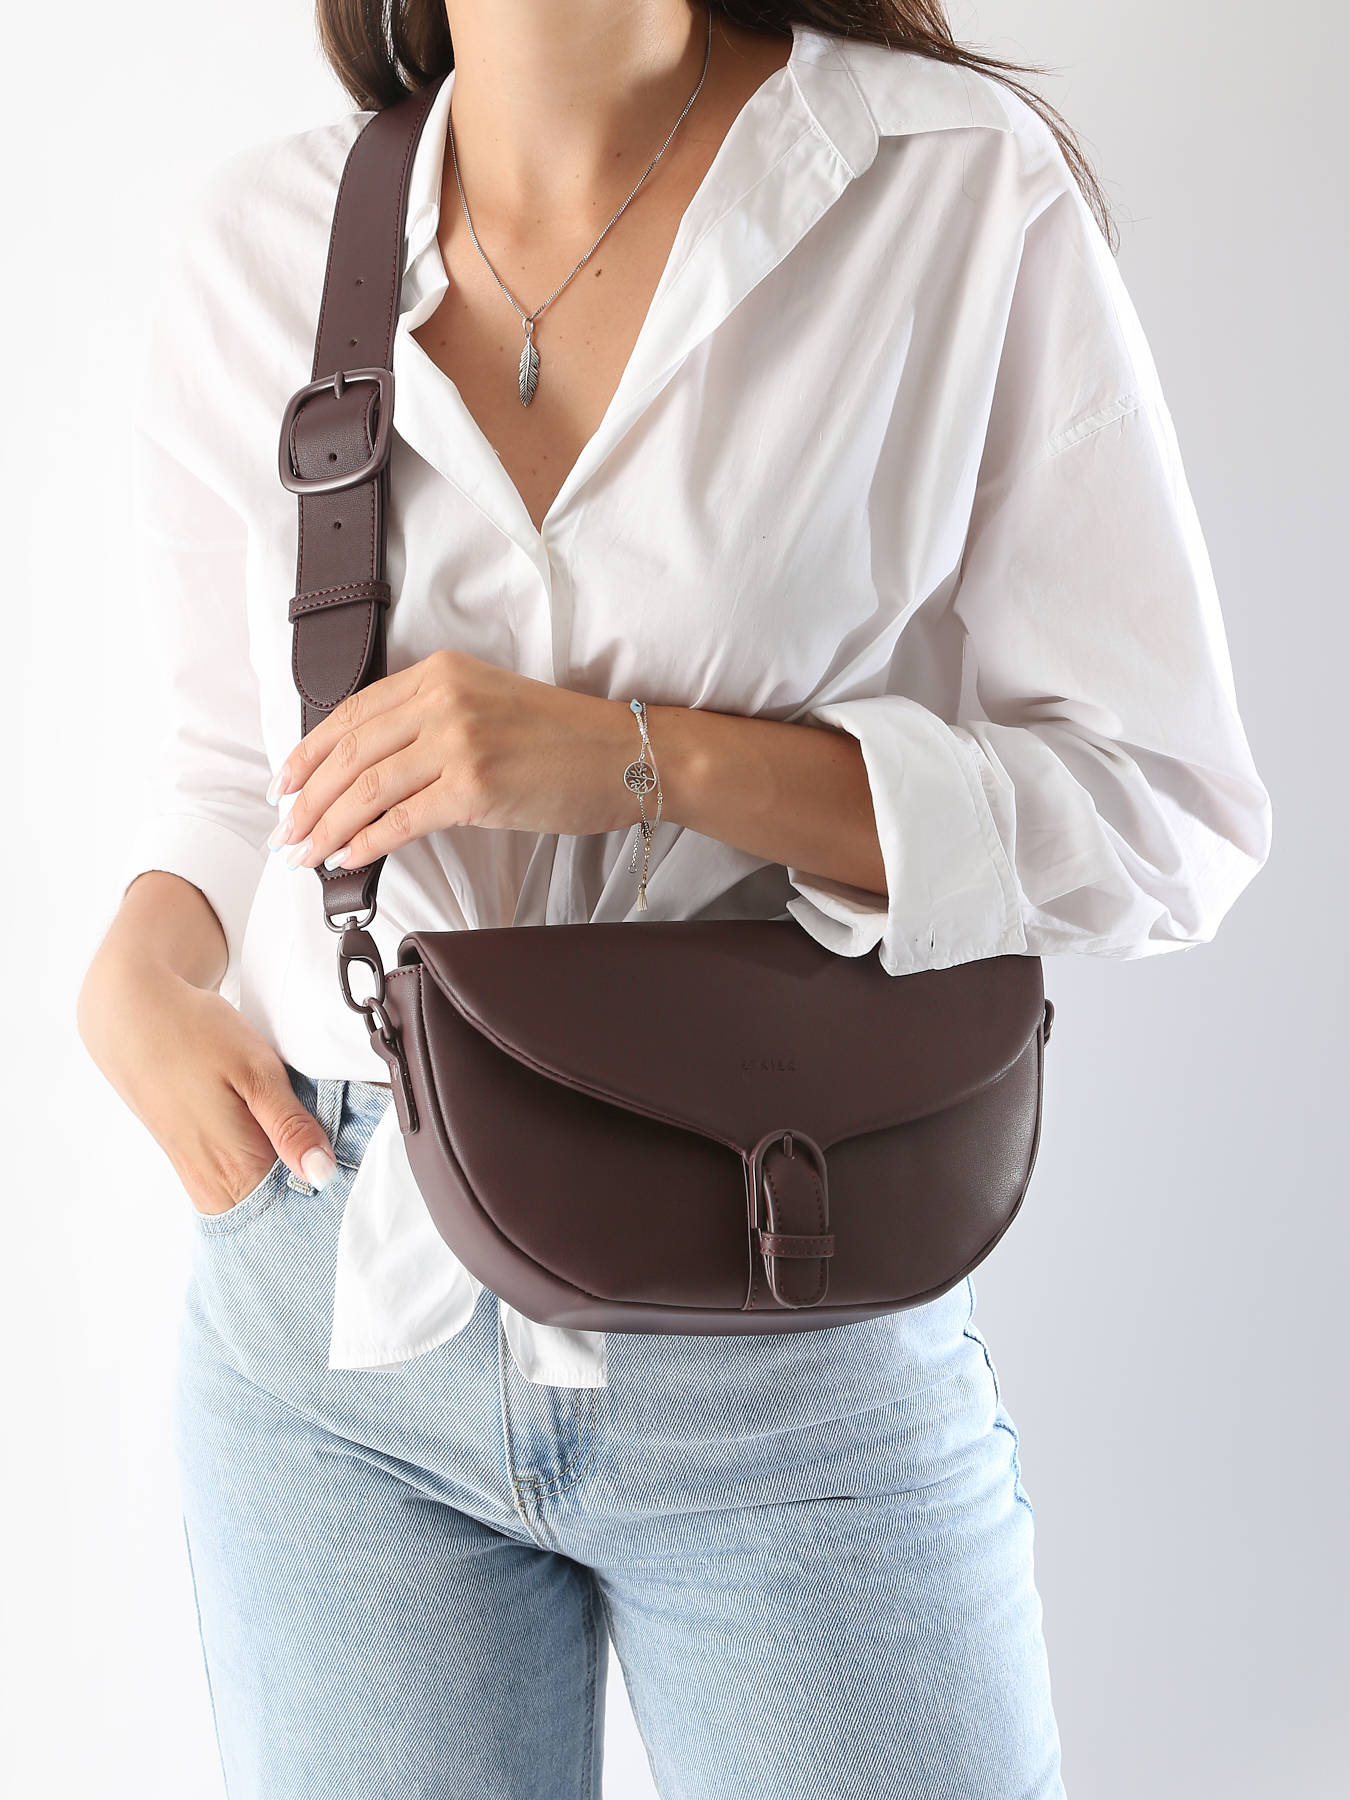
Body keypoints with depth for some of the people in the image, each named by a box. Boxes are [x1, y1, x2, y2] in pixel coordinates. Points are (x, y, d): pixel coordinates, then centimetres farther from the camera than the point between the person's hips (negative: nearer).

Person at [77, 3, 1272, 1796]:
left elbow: (1168, 810, -9)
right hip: (329, 1306, 3)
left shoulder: (967, 190, -8)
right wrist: (136, 968, -7)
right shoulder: (255, 247, 3)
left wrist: (639, 757, -20)